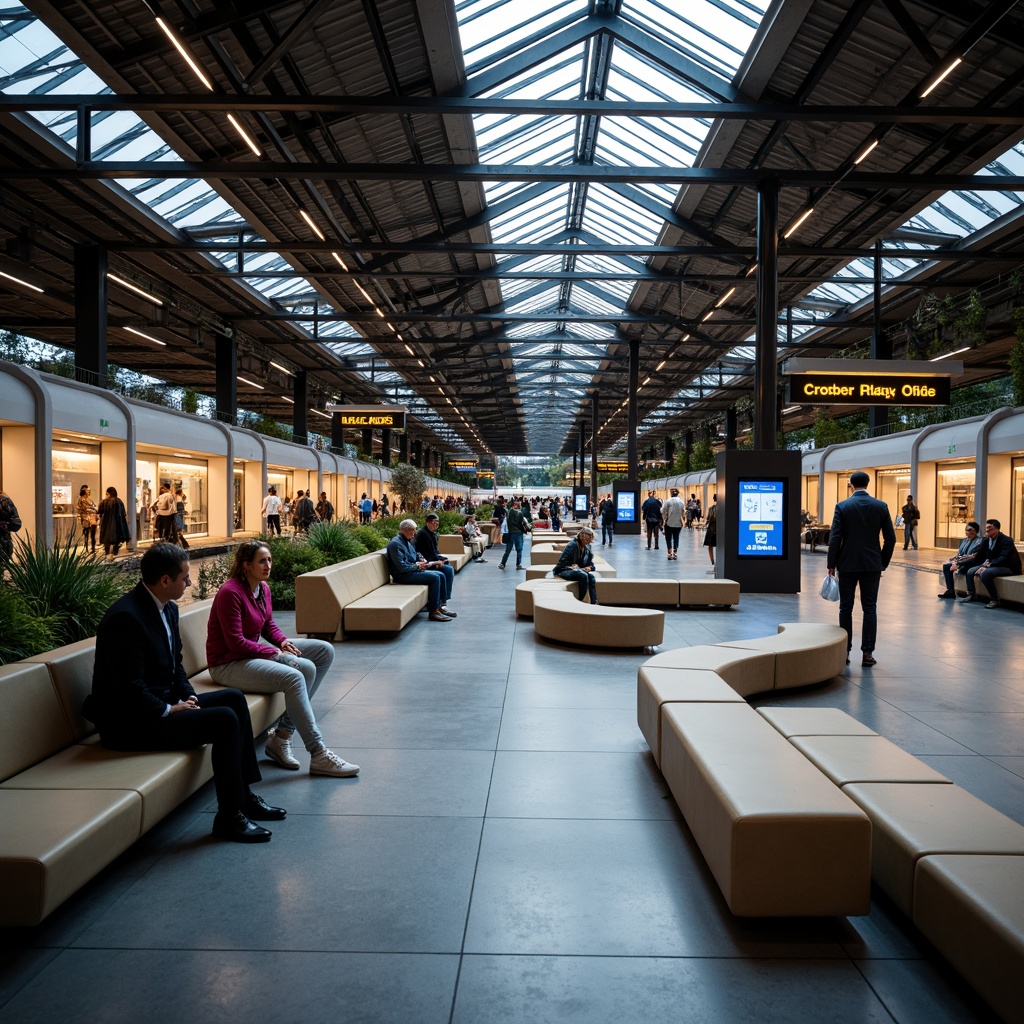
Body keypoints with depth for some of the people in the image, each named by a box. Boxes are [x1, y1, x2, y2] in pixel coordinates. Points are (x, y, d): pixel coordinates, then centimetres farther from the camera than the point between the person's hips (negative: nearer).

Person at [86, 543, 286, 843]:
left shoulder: (168, 608, 7)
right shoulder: (126, 617, -24)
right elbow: (130, 688, -26)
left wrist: (188, 697, 2)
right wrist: (169, 710, -15)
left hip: (162, 704, 10)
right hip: (130, 723, -10)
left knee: (233, 698, 5)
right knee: (225, 719, -20)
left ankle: (244, 794, 9)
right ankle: (229, 816, -8)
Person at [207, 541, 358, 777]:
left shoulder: (263, 588, 7)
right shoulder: (230, 593, -19)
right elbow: (235, 642, -21)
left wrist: (283, 642, -5)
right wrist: (275, 653, -19)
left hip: (255, 650, 10)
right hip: (228, 664, -10)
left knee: (325, 651, -3)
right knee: (293, 677, -31)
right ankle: (318, 756, -23)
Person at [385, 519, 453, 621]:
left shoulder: (407, 541, 15)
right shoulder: (395, 543, -17)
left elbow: (415, 554, 32)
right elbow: (401, 567, -23)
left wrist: (421, 559, 10)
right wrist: (417, 565, -13)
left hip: (413, 570, 10)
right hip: (403, 575, -10)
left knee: (441, 576, 2)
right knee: (434, 578, -21)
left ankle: (440, 606, 4)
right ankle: (433, 612, -18)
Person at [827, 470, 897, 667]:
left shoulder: (842, 506, -5)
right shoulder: (881, 506, 1)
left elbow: (835, 538, -9)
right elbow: (890, 538, 2)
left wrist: (831, 564, -1)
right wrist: (883, 563, 12)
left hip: (847, 564, -1)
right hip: (872, 564, 1)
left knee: (846, 608, 7)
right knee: (870, 608, 6)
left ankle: (845, 651, 10)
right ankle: (867, 653, 5)